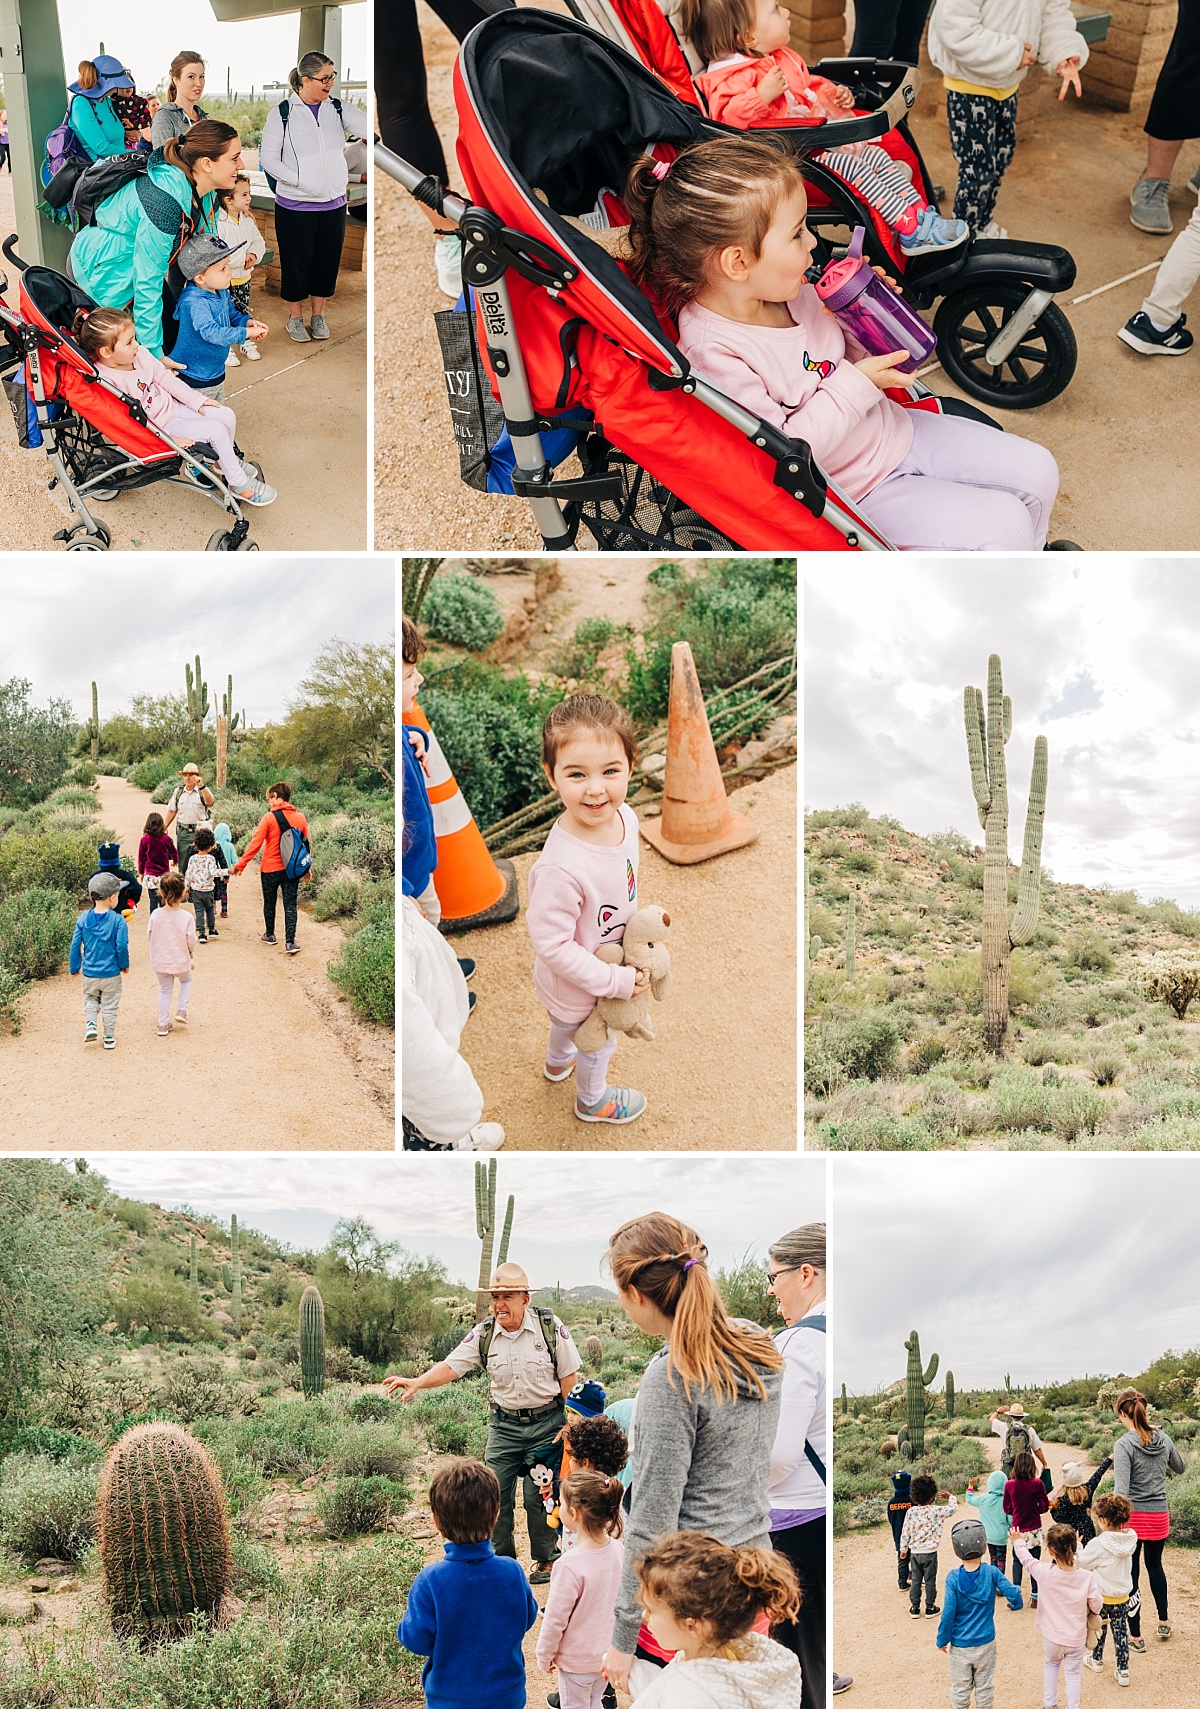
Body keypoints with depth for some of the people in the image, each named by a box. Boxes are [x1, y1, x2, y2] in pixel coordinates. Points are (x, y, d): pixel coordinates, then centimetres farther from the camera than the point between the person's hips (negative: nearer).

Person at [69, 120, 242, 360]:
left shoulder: (206, 195, -11)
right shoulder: (163, 201, -37)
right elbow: (148, 284, -33)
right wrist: (153, 353, -30)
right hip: (101, 266, -9)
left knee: (174, 330, 9)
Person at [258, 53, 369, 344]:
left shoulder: (339, 110, 1)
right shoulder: (282, 113, -7)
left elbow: (368, 128, -13)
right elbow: (268, 158, -7)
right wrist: (299, 181, -17)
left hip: (334, 204, 3)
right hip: (295, 206, -3)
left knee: (327, 261, 13)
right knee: (296, 263, 7)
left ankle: (318, 314, 31)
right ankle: (295, 317, 26)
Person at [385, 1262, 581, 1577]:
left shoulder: (550, 1327, -8)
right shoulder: (483, 1335, -2)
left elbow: (568, 1377, -3)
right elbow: (451, 1366, -10)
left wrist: (570, 1423, -4)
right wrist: (417, 1382, -27)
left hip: (546, 1422, -3)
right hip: (504, 1424, 3)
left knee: (538, 1495, -2)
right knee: (495, 1495, 0)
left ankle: (546, 1559, 17)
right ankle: (501, 1561, 16)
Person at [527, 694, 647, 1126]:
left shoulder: (624, 817, -20)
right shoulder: (561, 868, -44)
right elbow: (552, 946, -34)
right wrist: (616, 981, -26)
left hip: (613, 965, 6)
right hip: (578, 988, -6)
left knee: (568, 1022, 37)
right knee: (597, 1043, 26)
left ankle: (557, 1061, 68)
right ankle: (592, 1099, 57)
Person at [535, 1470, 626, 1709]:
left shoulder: (570, 1566, -31)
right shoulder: (618, 1550, -12)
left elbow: (555, 1618, -20)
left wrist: (544, 1655, -6)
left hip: (577, 1659, -6)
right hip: (607, 1653, 6)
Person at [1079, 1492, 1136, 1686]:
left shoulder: (1098, 1544, -26)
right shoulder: (1129, 1540, -10)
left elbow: (1081, 1562, -14)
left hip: (1101, 1597, -4)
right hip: (1122, 1597, 4)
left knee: (1099, 1628, 19)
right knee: (1121, 1632, 11)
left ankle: (1097, 1660, 37)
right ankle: (1123, 1671, 12)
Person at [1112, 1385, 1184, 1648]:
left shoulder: (1124, 1444, -18)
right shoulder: (1163, 1438, -1)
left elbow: (1121, 1490, -24)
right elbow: (1179, 1467, 19)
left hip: (1133, 1516, -5)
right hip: (1159, 1515, 5)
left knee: (1130, 1576, 7)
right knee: (1155, 1565, 28)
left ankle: (1135, 1636, 14)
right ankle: (1163, 1621, 41)